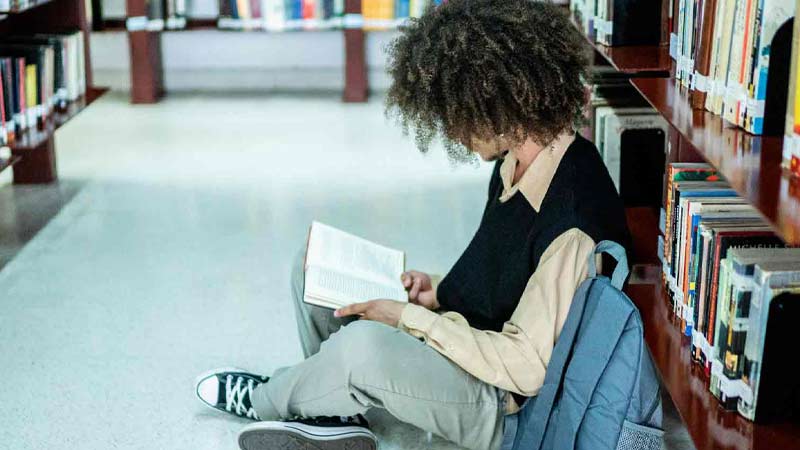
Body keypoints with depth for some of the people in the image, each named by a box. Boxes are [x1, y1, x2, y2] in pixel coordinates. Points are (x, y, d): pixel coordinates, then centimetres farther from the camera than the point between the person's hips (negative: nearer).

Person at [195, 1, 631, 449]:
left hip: (507, 406, -10)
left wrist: (411, 318, -21)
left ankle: (266, 400, -1)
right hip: (467, 337, 10)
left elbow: (527, 367, -26)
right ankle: (335, 414, 7)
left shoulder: (572, 223, -30)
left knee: (365, 344, -35)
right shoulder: (518, 162, 0)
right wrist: (440, 292, 0)